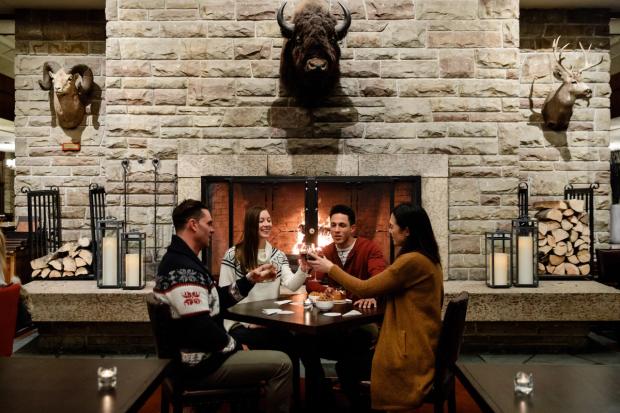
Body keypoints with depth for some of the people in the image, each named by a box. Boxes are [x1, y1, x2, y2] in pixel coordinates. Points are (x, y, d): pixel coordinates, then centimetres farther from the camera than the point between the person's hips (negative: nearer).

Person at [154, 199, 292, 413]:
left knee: (261, 345, 28)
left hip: (199, 354, 11)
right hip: (200, 364, -11)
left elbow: (217, 299, 15)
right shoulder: (183, 269, -25)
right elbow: (201, 329, -30)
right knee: (281, 364, -10)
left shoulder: (180, 260, 11)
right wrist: (233, 345, -13)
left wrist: (250, 279, 8)